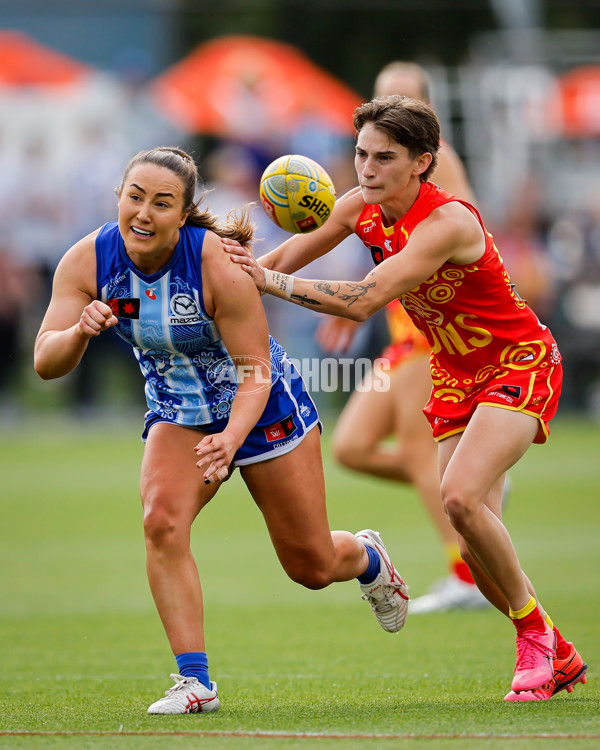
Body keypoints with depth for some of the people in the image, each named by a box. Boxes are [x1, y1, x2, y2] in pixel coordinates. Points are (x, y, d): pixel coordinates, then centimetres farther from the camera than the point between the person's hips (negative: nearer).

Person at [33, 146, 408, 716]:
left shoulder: (218, 264, -32)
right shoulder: (87, 262, -20)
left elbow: (256, 372, -28)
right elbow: (46, 363, -22)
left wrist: (231, 437, -46)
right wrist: (80, 332, -45)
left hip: (261, 408, -3)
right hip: (176, 416, 3)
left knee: (312, 566, 8)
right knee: (162, 520, -27)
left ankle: (367, 558, 46)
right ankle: (194, 682, -20)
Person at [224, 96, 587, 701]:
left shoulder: (448, 223, -30)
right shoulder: (362, 207, -7)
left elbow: (363, 301, -37)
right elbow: (292, 253, 3)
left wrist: (270, 281, -35)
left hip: (518, 365, -8)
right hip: (455, 376, 8)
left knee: (460, 497, -27)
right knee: (475, 542, 0)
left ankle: (536, 632, -8)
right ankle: (558, 659, 19)